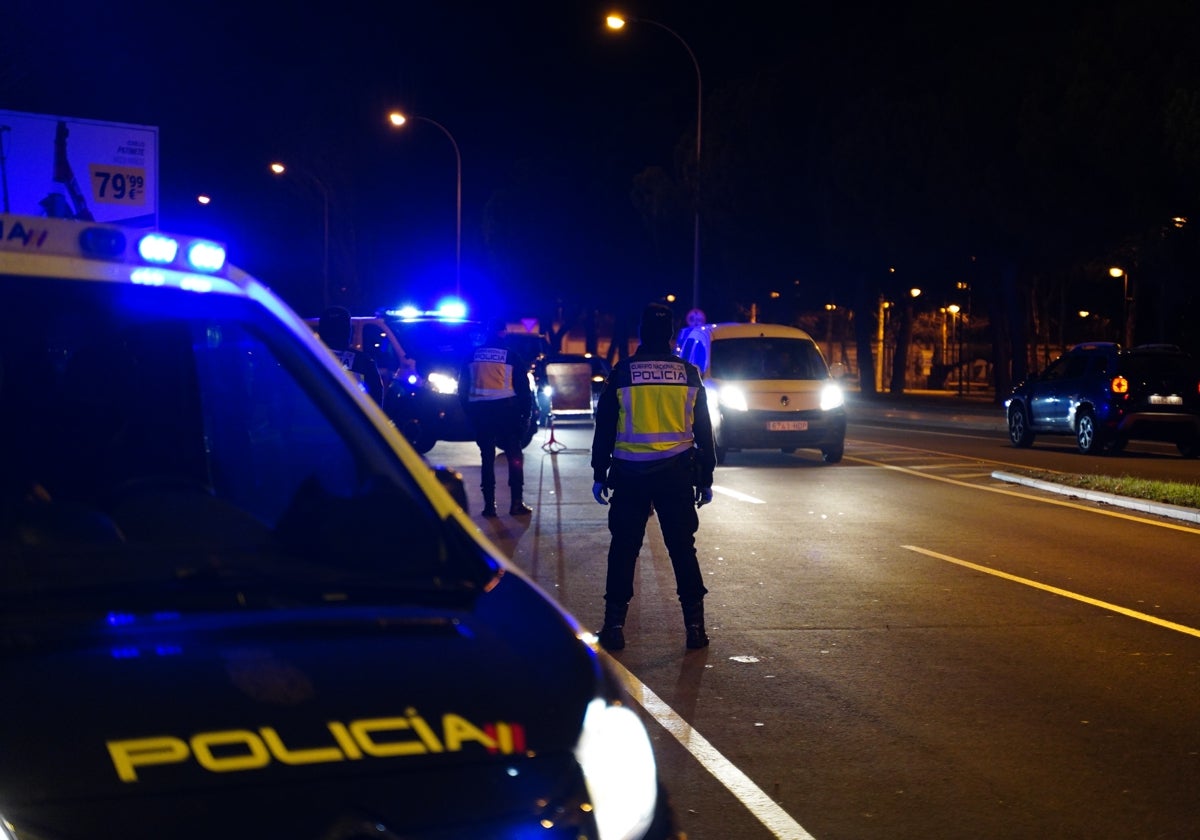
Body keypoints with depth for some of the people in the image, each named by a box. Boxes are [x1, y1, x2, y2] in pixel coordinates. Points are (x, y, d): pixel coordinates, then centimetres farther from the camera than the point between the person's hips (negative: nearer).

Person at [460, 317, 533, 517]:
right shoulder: (511, 355, -2)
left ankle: (489, 504, 5)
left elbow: (463, 387, 8)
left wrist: (467, 410, 14)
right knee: (514, 455, 4)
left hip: (479, 410, 2)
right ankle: (516, 503, -2)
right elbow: (523, 387, -1)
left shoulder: (473, 355, 5)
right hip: (506, 409, -2)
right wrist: (525, 413, 5)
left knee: (487, 457, 8)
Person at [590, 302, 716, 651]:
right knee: (682, 547, 7)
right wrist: (705, 478, 13)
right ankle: (695, 624, 6)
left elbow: (605, 426, 0)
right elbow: (703, 430, 6)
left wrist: (600, 473, 7)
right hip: (677, 474, 1)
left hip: (630, 474, -1)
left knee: (624, 548, 6)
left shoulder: (622, 371, -2)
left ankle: (614, 624, 4)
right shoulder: (689, 374, 2)